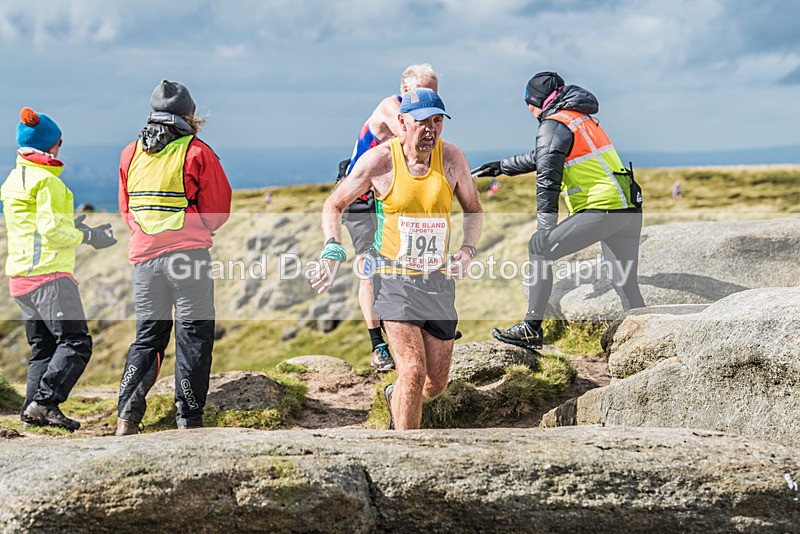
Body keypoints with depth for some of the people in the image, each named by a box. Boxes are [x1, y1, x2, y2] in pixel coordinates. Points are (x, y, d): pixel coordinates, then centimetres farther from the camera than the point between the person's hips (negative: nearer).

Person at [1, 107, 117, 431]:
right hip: (48, 273, -10)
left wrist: (69, 228, 25)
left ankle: (33, 411, 7)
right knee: (76, 343, -11)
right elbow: (51, 228, -17)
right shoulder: (47, 180, -11)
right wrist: (87, 236, -4)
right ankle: (43, 402, -19)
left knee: (43, 348, 13)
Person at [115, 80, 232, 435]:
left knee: (148, 336, 12)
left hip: (143, 255, 5)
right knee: (193, 336, 2)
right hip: (188, 255, -4)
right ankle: (189, 419, 0)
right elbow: (219, 209, -1)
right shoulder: (197, 152, -5)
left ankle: (127, 415, 2)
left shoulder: (130, 154, 10)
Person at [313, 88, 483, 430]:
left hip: (438, 280, 4)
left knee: (436, 384, 9)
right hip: (395, 277, -4)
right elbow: (333, 206, 4)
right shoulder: (379, 160, -8)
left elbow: (473, 210, 14)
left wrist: (467, 250, -4)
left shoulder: (451, 158, -1)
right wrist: (333, 249, -12)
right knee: (413, 370, -20)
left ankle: (394, 398, 44)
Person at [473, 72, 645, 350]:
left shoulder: (554, 125, -3)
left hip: (601, 209, -9)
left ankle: (532, 329, -3)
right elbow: (542, 157, 38)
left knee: (538, 249, 0)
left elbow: (547, 178, -12)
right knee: (626, 285, 10)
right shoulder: (582, 119, 25)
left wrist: (545, 229, -16)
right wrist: (501, 166, 46)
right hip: (629, 210, 9)